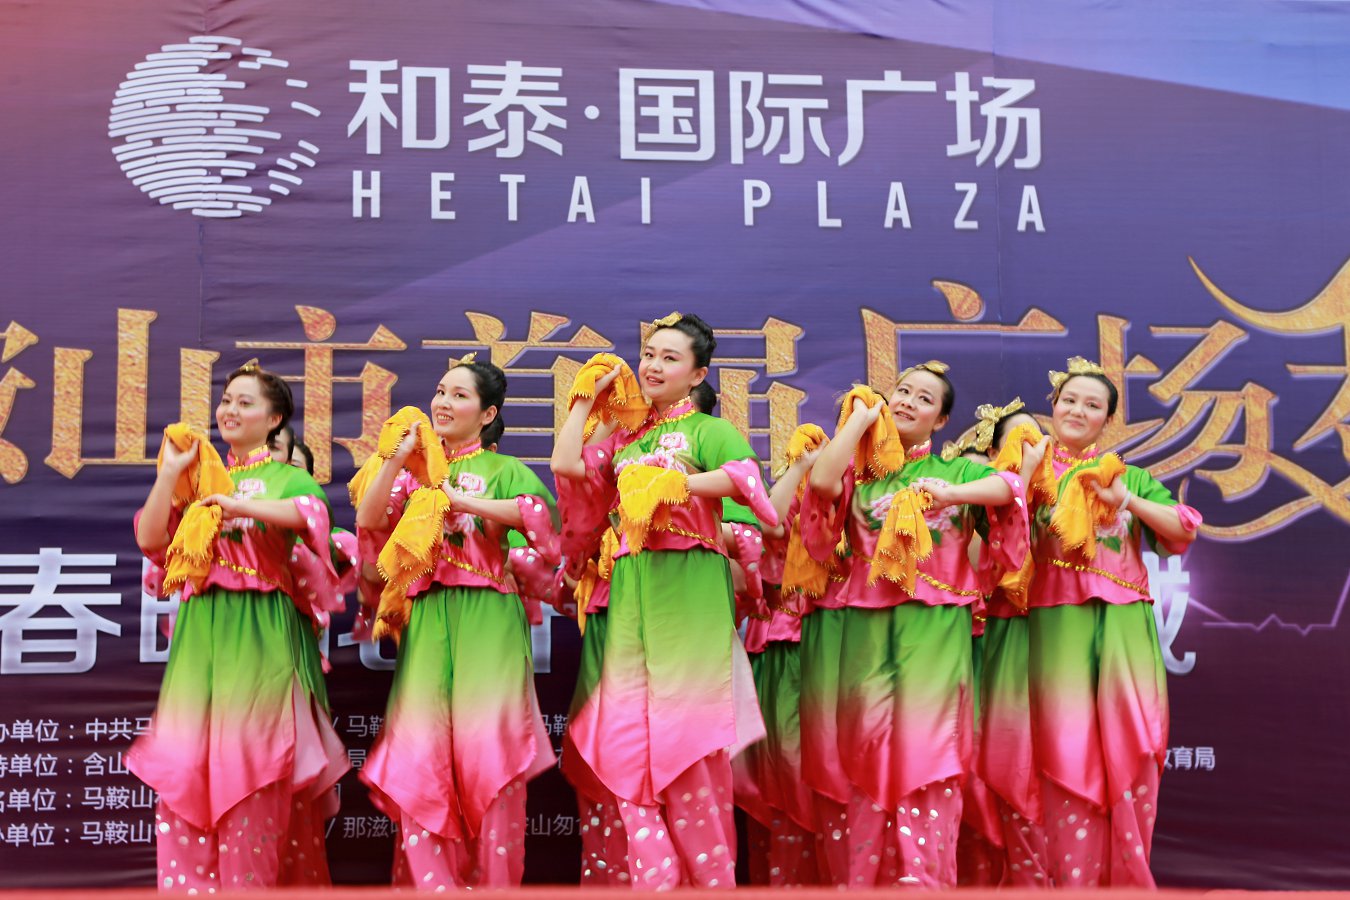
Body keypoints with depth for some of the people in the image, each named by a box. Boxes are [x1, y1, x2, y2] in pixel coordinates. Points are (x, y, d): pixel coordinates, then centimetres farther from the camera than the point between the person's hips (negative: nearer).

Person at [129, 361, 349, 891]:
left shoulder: (289, 478, 5)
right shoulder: (198, 479, 17)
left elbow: (312, 514, -20)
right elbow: (149, 538, 4)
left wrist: (240, 504, -19)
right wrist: (171, 472, 0)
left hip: (263, 634, -4)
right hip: (202, 633, 4)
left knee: (253, 754, -6)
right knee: (189, 757, -1)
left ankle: (253, 883, 1)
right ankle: (191, 885, 4)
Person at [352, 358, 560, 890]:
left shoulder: (503, 470, 7)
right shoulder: (414, 470, 17)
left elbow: (536, 512, -14)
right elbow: (368, 523, 4)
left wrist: (458, 498, -12)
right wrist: (395, 459, -3)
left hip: (487, 620, -3)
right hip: (427, 620, 3)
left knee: (487, 748, -8)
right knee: (421, 751, -5)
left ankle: (495, 883, 0)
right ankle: (431, 881, 1)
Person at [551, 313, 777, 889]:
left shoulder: (709, 430, 4)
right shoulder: (626, 439, 20)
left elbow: (745, 476, -16)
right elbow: (566, 464, 7)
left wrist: (671, 484, -18)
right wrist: (587, 399, 15)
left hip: (689, 592, -5)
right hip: (630, 597, 5)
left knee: (686, 734, -7)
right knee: (626, 734, -1)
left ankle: (711, 876, 2)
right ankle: (655, 878, 2)